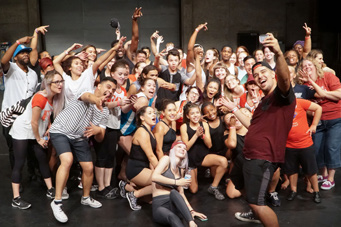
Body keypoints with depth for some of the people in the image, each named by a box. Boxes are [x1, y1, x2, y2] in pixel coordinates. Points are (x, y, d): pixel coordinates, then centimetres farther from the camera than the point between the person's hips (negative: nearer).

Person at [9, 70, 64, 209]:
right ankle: (16, 199, 0)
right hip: (22, 131, -8)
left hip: (38, 131, 8)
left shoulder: (55, 97, -3)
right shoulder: (40, 98, -28)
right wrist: (39, 139, -12)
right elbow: (34, 122, -23)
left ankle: (50, 190, 18)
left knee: (43, 159, 9)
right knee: (19, 163, -4)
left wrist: (47, 130, -5)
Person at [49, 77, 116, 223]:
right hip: (60, 131, -6)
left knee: (89, 168, 3)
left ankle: (86, 198, 30)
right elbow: (87, 96, -44)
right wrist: (96, 99, -69)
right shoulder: (87, 94, -16)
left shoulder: (104, 112, 1)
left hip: (79, 137, 7)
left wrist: (98, 131, -26)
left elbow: (100, 139, -1)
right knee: (67, 160, -29)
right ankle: (57, 202, -18)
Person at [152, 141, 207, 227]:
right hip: (160, 206, -4)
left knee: (174, 192, -33)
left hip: (174, 205, 4)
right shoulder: (166, 159, 2)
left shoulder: (181, 170, 21)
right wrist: (176, 182, -11)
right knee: (172, 217, -39)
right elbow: (154, 177, -15)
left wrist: (191, 210, 8)